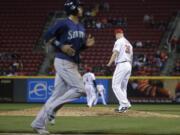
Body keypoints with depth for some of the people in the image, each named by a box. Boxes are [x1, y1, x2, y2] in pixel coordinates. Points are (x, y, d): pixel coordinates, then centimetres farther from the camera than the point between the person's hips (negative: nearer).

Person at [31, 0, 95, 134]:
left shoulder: (81, 28, 15)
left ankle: (39, 123, 10)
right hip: (63, 63, -9)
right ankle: (51, 108, -7)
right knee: (79, 89, -15)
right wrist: (61, 46, -18)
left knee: (58, 95, 6)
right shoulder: (63, 24, -11)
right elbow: (47, 36, -9)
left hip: (73, 64, 9)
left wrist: (87, 44, 2)